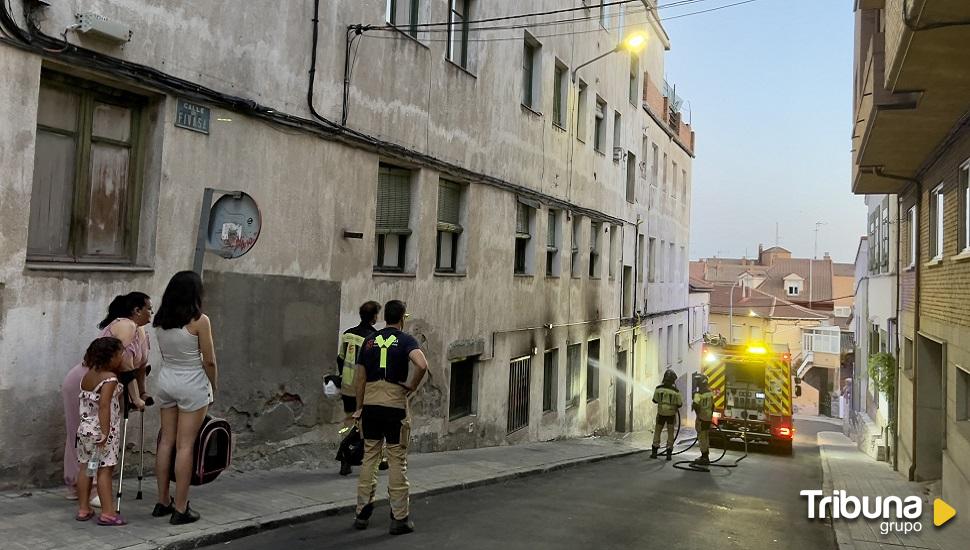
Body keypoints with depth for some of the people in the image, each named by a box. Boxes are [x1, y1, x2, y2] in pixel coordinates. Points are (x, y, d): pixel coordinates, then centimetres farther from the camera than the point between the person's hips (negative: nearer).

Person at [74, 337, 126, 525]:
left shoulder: (86, 376, 8)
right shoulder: (110, 378, -17)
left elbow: (82, 402, 17)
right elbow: (104, 406, -23)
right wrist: (105, 433, -22)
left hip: (84, 428, 8)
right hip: (102, 430, -8)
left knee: (85, 469, 13)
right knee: (105, 471, -3)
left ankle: (83, 509, 21)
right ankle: (107, 513, 1)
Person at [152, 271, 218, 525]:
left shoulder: (160, 320, 2)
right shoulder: (199, 321, -14)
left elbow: (165, 354, 9)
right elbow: (209, 361, -9)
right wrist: (214, 385, 6)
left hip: (166, 380, 6)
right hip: (191, 384, -5)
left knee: (166, 441, 13)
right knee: (185, 446, -1)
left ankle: (163, 502, 22)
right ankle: (180, 509, 4)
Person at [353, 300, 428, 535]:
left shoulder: (370, 341, 8)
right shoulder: (406, 340, -5)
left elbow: (360, 377, 8)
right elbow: (422, 365, -25)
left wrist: (359, 407, 16)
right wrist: (412, 386, -9)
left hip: (370, 404, 4)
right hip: (395, 406, -4)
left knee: (369, 458, 13)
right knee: (397, 461, 3)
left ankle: (362, 513, 19)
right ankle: (399, 518, 8)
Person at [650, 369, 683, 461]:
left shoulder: (659, 388, -11)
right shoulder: (676, 391, -14)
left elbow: (655, 400, 1)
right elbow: (679, 404, -6)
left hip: (661, 413, 1)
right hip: (671, 414, -1)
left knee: (657, 432, 13)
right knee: (670, 433, 9)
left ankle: (654, 452, 8)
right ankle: (669, 453, 2)